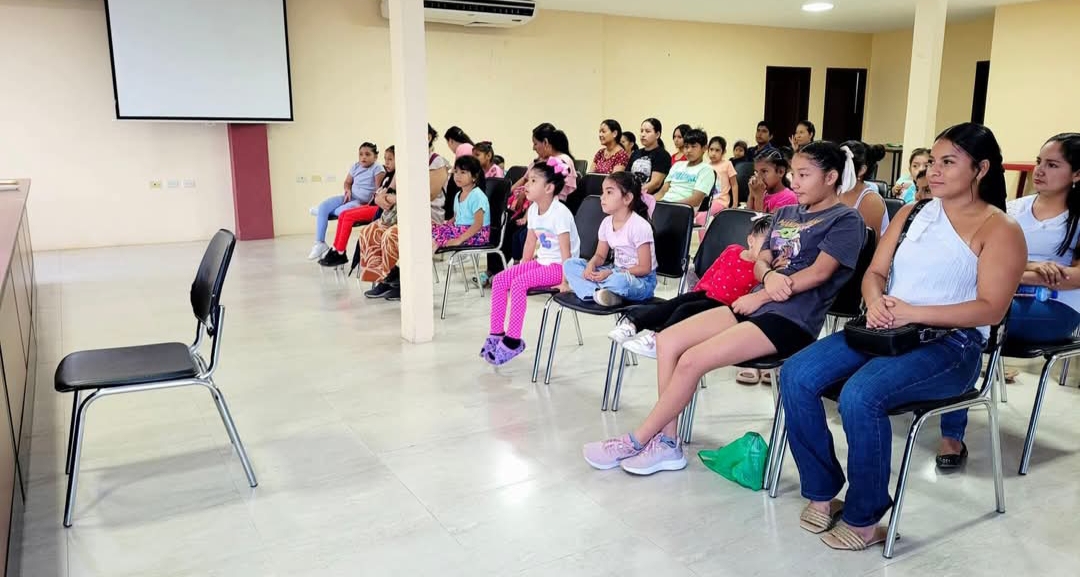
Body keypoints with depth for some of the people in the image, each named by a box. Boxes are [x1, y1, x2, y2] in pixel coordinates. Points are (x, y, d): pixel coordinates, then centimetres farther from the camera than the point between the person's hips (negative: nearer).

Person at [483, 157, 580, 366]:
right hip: (541, 262, 8)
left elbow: (565, 250, -23)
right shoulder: (533, 209, 6)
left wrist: (565, 281, -26)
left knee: (518, 284, -28)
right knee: (499, 280, -7)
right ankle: (497, 333, -2)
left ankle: (513, 340, -18)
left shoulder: (560, 212, -19)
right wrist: (520, 269, 14)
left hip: (559, 266, -8)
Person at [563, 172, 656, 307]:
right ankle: (600, 292, -26)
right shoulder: (607, 223, 2)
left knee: (620, 281, -44)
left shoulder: (639, 225, -19)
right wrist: (591, 265, -12)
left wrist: (611, 273, -23)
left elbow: (644, 268, -19)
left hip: (641, 280, -8)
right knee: (570, 264, -4)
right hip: (617, 273, 8)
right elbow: (600, 255, 12)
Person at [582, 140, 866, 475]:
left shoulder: (845, 220, -1)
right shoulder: (784, 214, 20)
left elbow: (820, 272, -13)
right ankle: (666, 443, -6)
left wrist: (761, 296, -11)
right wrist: (769, 276, -11)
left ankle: (637, 442, -7)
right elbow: (760, 263, 14)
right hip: (756, 305, 8)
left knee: (692, 360, -23)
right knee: (668, 340, -10)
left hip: (791, 319, -8)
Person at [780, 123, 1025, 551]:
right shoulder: (913, 213, 17)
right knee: (796, 375, -17)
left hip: (950, 345, -6)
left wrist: (915, 313, -21)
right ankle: (822, 492, -2)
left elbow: (990, 309, -11)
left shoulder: (1000, 229, -2)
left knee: (861, 395, -34)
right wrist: (875, 303, -12)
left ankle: (863, 518, -12)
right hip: (886, 331, 6)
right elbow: (874, 272, 11)